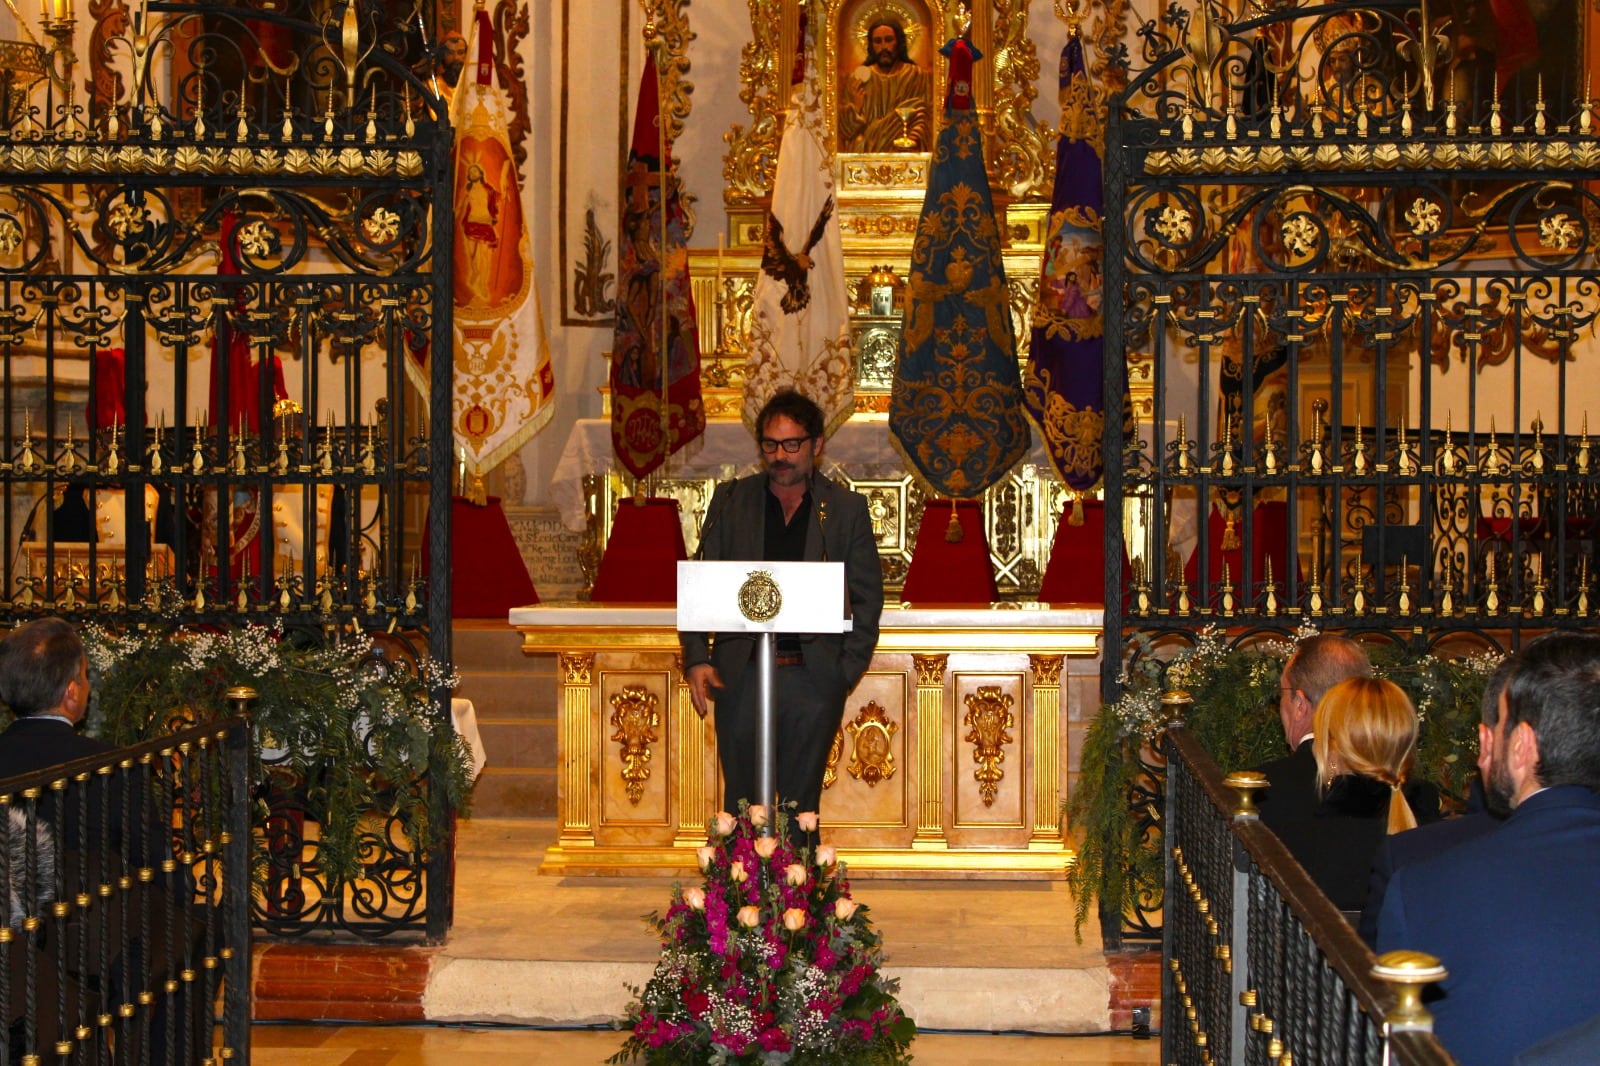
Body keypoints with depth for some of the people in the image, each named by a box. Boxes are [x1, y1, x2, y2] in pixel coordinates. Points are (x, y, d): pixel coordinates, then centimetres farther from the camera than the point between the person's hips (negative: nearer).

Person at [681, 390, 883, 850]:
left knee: (800, 807, 4)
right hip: (741, 676, 1)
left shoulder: (847, 509, 6)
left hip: (813, 679, -1)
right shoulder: (731, 500, 9)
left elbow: (868, 597, 6)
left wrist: (848, 670, -4)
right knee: (742, 805, 4)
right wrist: (696, 658, -6)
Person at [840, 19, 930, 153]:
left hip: (902, 152, -1)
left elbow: (922, 117, 1)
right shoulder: (858, 77, 12)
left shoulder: (917, 75, 10)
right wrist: (856, 106, -10)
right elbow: (846, 129, 9)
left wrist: (914, 137, -18)